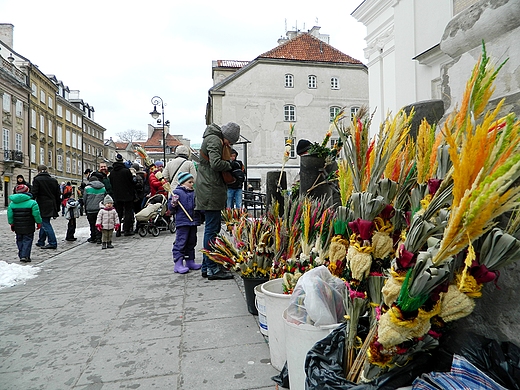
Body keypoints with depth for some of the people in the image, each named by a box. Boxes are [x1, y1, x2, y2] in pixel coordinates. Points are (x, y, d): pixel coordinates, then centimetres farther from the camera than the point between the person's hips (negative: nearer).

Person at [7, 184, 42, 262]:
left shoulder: (12, 203, 3)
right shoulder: (32, 202, -10)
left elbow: (10, 215, 6)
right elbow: (36, 214, -9)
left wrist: (11, 224, 17)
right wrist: (38, 223, 2)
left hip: (17, 227, 4)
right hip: (28, 227, -4)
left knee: (19, 240, 17)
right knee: (27, 240, 2)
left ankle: (21, 255, 20)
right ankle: (25, 256, -5)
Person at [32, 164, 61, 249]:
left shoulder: (37, 179, -7)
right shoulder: (54, 180, 10)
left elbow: (34, 194, -12)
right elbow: (58, 196, 12)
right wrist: (57, 209, 17)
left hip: (42, 206, -6)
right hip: (51, 206, 6)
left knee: (46, 224, -4)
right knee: (44, 223, 18)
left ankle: (53, 243, -7)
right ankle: (41, 242, 27)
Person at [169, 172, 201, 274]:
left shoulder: (194, 193, 14)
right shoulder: (177, 192, -4)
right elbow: (171, 208, -5)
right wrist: (173, 203, -24)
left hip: (193, 221, 7)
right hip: (182, 222, -7)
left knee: (191, 242, 13)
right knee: (180, 242, -7)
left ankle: (190, 261, 23)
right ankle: (178, 264, -3)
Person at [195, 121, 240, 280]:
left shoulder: (215, 139, 22)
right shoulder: (214, 140, -11)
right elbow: (216, 163, -23)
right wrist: (231, 165, -6)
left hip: (209, 192, 11)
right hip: (211, 191, -11)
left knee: (212, 228, 14)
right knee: (212, 229, -7)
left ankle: (207, 267, 21)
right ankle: (212, 269, 0)